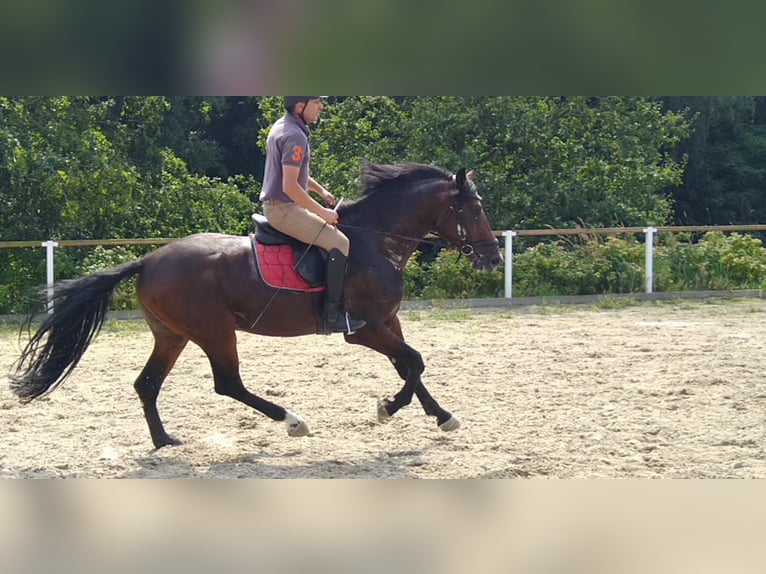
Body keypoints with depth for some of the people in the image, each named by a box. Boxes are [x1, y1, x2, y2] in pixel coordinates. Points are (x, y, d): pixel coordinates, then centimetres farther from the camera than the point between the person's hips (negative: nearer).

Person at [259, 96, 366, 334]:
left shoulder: (282, 127, 12)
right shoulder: (294, 136, -21)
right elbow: (290, 186, -27)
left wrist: (321, 191, 19)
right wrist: (322, 212, -19)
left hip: (275, 205, 11)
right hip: (284, 209, -11)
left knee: (332, 229, 22)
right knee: (339, 242, -16)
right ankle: (334, 314, -18)